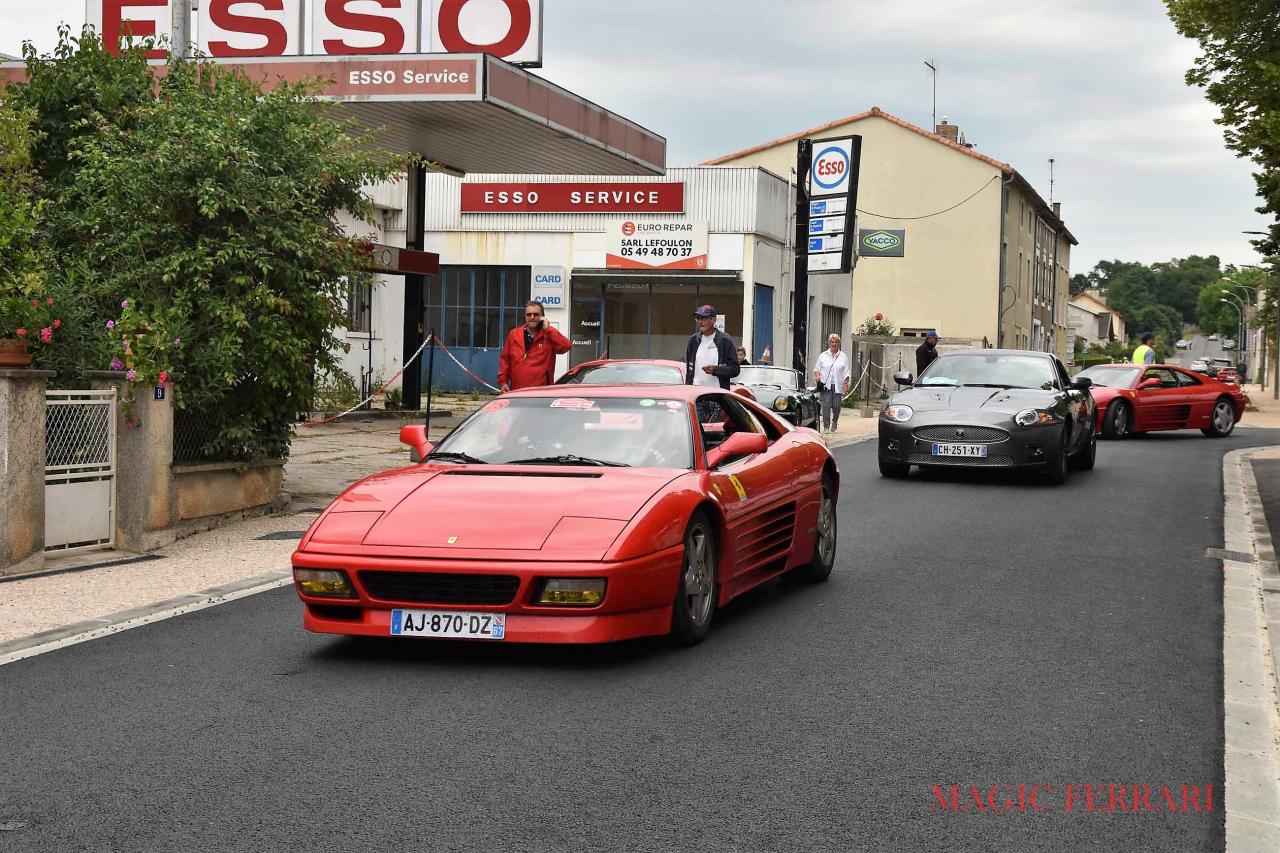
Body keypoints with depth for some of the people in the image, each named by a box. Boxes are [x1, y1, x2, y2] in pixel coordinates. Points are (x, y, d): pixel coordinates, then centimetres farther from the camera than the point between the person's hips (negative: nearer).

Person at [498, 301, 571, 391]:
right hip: (516, 392, 3)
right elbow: (505, 359, 15)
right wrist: (502, 381, 5)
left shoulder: (549, 334, 2)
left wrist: (547, 328, -14)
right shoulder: (514, 334, 11)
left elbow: (566, 346, -17)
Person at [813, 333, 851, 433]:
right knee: (826, 406, -9)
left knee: (836, 406, -3)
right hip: (825, 385, 0)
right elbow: (817, 368, 13)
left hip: (837, 386, 0)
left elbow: (846, 372, 8)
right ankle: (826, 426, -3)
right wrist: (817, 374, -8)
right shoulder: (823, 356, 10)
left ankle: (834, 421, 25)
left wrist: (846, 383, -2)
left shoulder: (843, 357, 10)